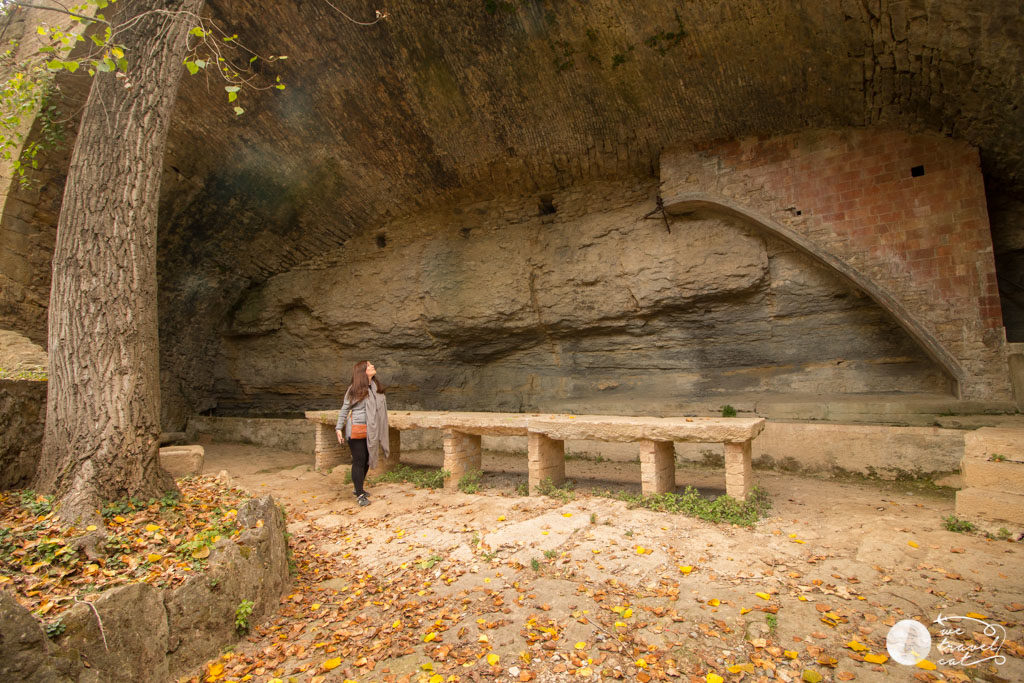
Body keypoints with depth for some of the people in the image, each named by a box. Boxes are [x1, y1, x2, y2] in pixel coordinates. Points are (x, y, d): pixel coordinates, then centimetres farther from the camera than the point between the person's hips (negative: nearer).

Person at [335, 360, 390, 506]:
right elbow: (344, 409, -4)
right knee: (359, 461, -2)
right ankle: (359, 494, 6)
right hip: (356, 429, -6)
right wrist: (339, 428, -8)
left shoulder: (376, 387, 7)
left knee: (367, 460, 13)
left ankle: (359, 488, 30)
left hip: (370, 430, 6)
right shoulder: (354, 389, -9)